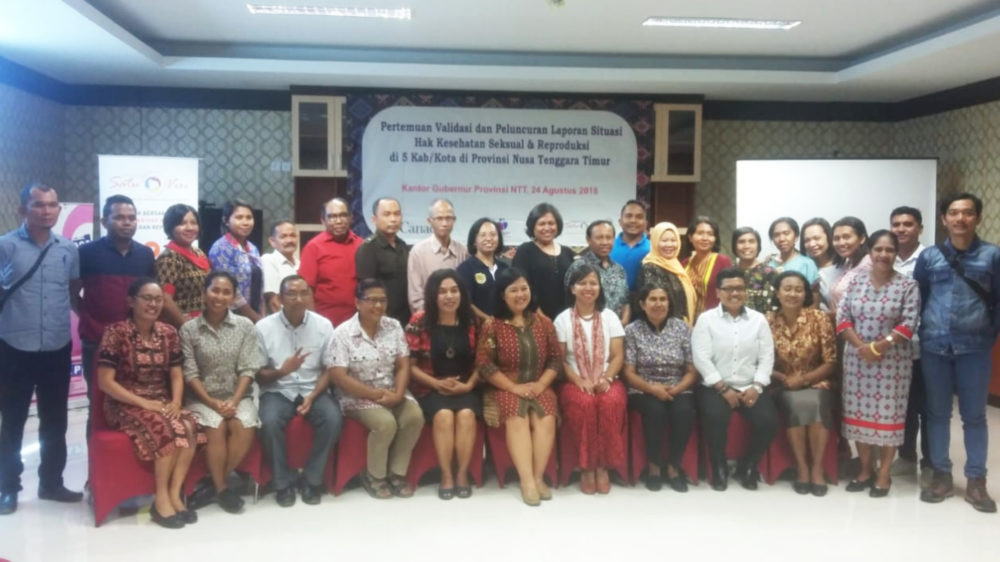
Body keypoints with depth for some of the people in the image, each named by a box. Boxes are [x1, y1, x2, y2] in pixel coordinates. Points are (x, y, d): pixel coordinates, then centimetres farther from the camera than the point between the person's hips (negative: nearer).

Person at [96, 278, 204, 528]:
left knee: (190, 427, -27)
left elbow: (176, 375, 7)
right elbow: (105, 382, -12)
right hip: (126, 405, -4)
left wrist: (176, 401, -13)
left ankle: (174, 494, -19)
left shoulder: (168, 333, 7)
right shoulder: (116, 332, -9)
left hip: (162, 403, 5)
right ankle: (161, 499, -18)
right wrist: (144, 403, -18)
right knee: (168, 429, -31)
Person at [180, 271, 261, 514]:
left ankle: (214, 484, -11)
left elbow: (248, 369, -3)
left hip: (237, 396, 1)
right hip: (202, 397, -1)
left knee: (245, 426, -28)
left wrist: (234, 401, -15)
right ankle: (222, 487, -10)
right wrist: (211, 402, -16)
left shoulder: (245, 326, 2)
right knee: (216, 427, -30)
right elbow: (190, 373, -5)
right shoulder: (189, 329, -1)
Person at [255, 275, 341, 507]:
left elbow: (329, 370, 2)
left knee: (333, 420, -28)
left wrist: (312, 397, -14)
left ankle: (313, 480, -6)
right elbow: (258, 374, 0)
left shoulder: (324, 325, -1)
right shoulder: (263, 327, -5)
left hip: (313, 389, 1)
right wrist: (282, 371, -21)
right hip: (278, 390, -1)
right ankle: (284, 482, -9)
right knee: (270, 422, -32)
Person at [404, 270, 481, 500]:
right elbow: (410, 365, -3)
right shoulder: (419, 322, -3)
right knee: (444, 415, -31)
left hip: (465, 387, 2)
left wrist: (468, 384, -10)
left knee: (466, 414, -29)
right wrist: (438, 383, -14)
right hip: (430, 388, -1)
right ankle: (446, 475, -17)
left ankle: (463, 473, -14)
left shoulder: (471, 322, 5)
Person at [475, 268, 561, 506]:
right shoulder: (492, 326, -2)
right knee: (517, 420, -30)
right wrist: (514, 387, -14)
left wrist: (540, 384, -9)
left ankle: (538, 477, -17)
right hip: (504, 389, -2)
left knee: (546, 419, -26)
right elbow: (484, 364, -9)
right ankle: (527, 480, -27)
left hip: (538, 388, 3)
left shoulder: (544, 323, 8)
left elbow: (556, 359, 8)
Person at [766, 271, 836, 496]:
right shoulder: (769, 321, -3)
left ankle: (817, 468, -20)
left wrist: (803, 379, -15)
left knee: (814, 403, -32)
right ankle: (802, 467, -20)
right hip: (783, 387, 0)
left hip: (815, 383, 0)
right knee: (797, 403, -32)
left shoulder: (819, 318, -5)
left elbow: (831, 362, -4)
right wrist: (784, 378, -16)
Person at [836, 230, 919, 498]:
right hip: (857, 359, 3)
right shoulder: (856, 281, 5)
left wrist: (879, 346, -17)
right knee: (859, 413, 8)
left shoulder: (908, 286, -3)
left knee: (888, 414, 2)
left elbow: (909, 324, -10)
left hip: (892, 361, -3)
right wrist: (862, 346, -12)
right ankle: (866, 470, 21)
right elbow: (842, 318, 0)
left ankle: (884, 474, 14)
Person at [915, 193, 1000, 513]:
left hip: (974, 348, -1)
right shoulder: (929, 256, 4)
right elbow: (916, 299, 8)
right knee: (937, 413, 9)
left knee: (974, 415, 7)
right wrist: (923, 332, 2)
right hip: (934, 347, 1)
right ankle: (941, 476, 21)